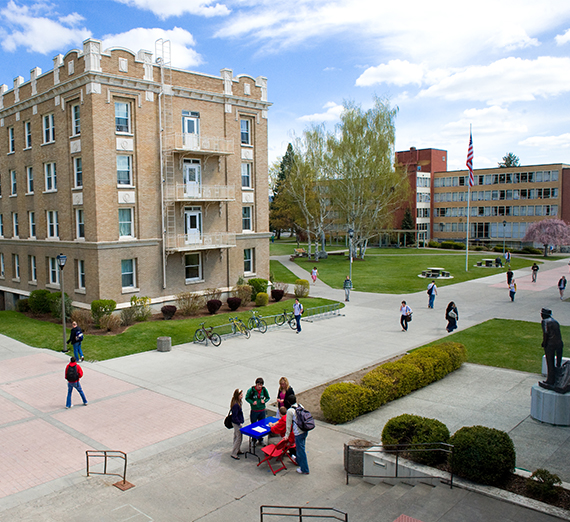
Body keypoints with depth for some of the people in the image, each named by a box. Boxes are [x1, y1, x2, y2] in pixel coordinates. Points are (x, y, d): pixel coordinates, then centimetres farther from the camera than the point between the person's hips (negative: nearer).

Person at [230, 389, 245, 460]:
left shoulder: (238, 402, 1)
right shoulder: (236, 405, -29)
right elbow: (234, 416, -26)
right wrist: (240, 423, -19)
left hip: (236, 423, 10)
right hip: (237, 423, -10)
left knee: (236, 436, 21)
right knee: (239, 438, 0)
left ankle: (238, 450, 36)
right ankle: (234, 454, 9)